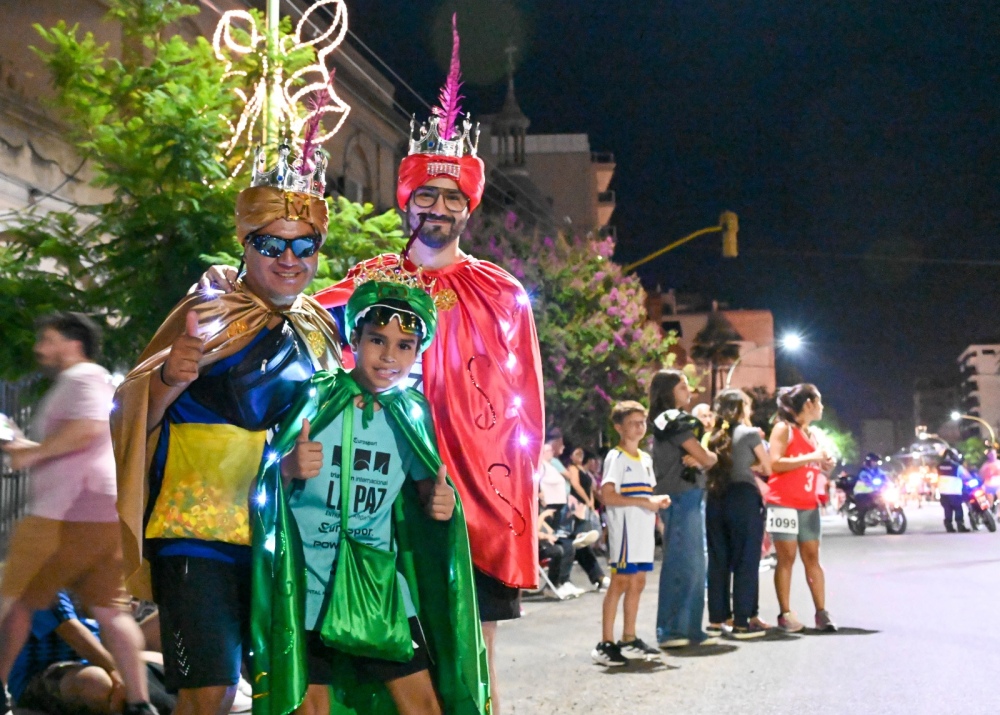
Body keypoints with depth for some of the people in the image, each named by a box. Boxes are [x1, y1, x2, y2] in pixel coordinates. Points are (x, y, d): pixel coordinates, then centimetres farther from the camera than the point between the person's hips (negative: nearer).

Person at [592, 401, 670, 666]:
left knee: (638, 582, 11)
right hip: (624, 528, -8)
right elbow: (607, 496, -19)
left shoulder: (646, 459, 18)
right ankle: (606, 644, -4)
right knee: (620, 582, -8)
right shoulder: (616, 458, -8)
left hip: (644, 529, 8)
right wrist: (643, 501, -21)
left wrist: (658, 501, 4)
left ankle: (629, 640, 19)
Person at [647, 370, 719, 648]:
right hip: (682, 497, -10)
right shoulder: (675, 420, -10)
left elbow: (695, 458, 15)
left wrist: (696, 459, -7)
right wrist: (711, 457, 9)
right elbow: (706, 458, -13)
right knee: (682, 564, -8)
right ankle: (671, 629, -4)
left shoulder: (666, 421, 19)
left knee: (693, 565, 11)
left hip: (687, 497, 10)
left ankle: (690, 629, 14)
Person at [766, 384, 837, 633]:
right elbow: (775, 464, -16)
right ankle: (785, 614, -3)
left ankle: (821, 612, 2)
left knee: (812, 558, 3)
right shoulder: (783, 428, -4)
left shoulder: (811, 434, 18)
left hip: (809, 505, 7)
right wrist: (809, 458, -17)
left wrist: (824, 465, 7)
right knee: (786, 558, -6)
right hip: (784, 503, -7)